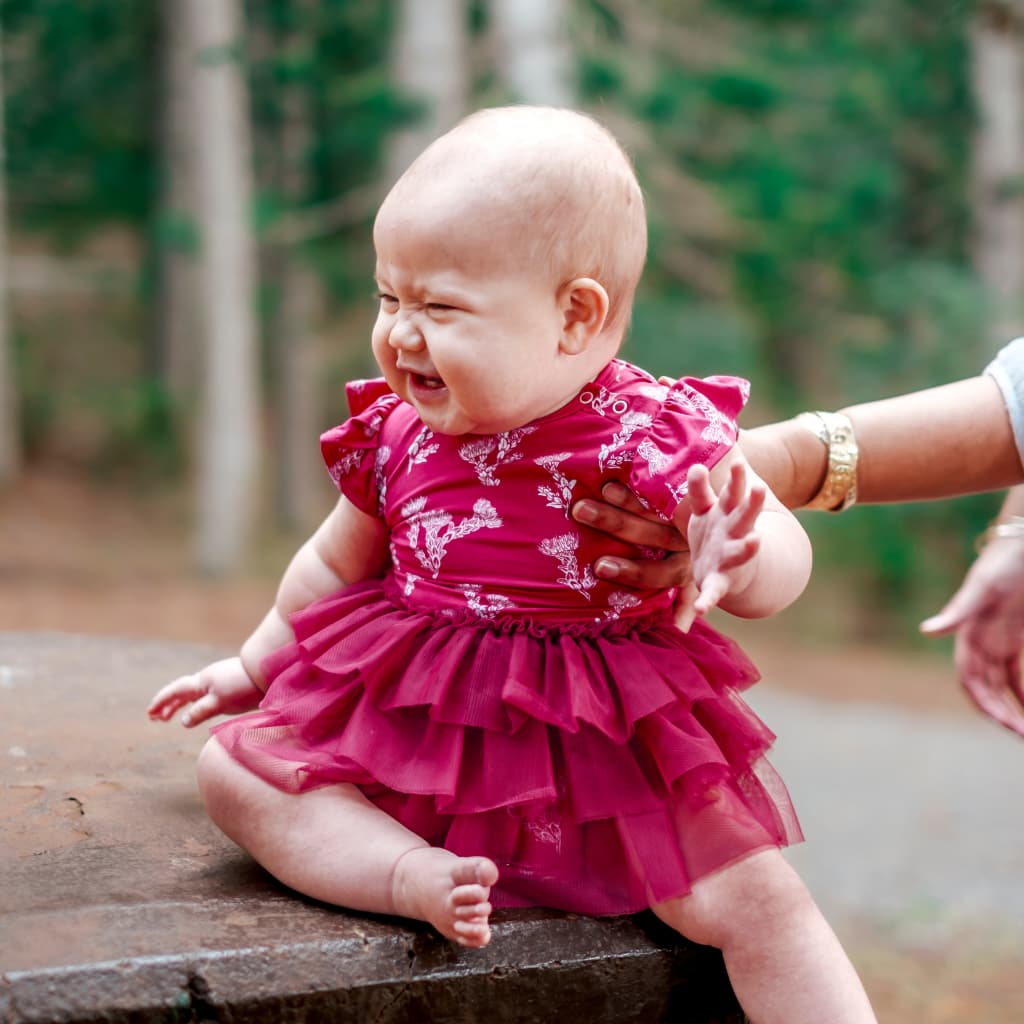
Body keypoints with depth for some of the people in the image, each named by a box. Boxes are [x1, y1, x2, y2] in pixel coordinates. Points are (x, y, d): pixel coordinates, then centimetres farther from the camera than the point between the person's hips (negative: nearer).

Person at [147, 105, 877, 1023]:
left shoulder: (655, 439, -16)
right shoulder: (398, 434, -3)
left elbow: (785, 564, -13)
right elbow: (338, 561, 17)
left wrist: (735, 564, -37)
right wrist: (256, 665, 28)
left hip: (608, 749, -4)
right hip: (411, 729, 4)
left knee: (755, 898, -16)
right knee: (234, 770, -8)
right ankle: (414, 875, -25)